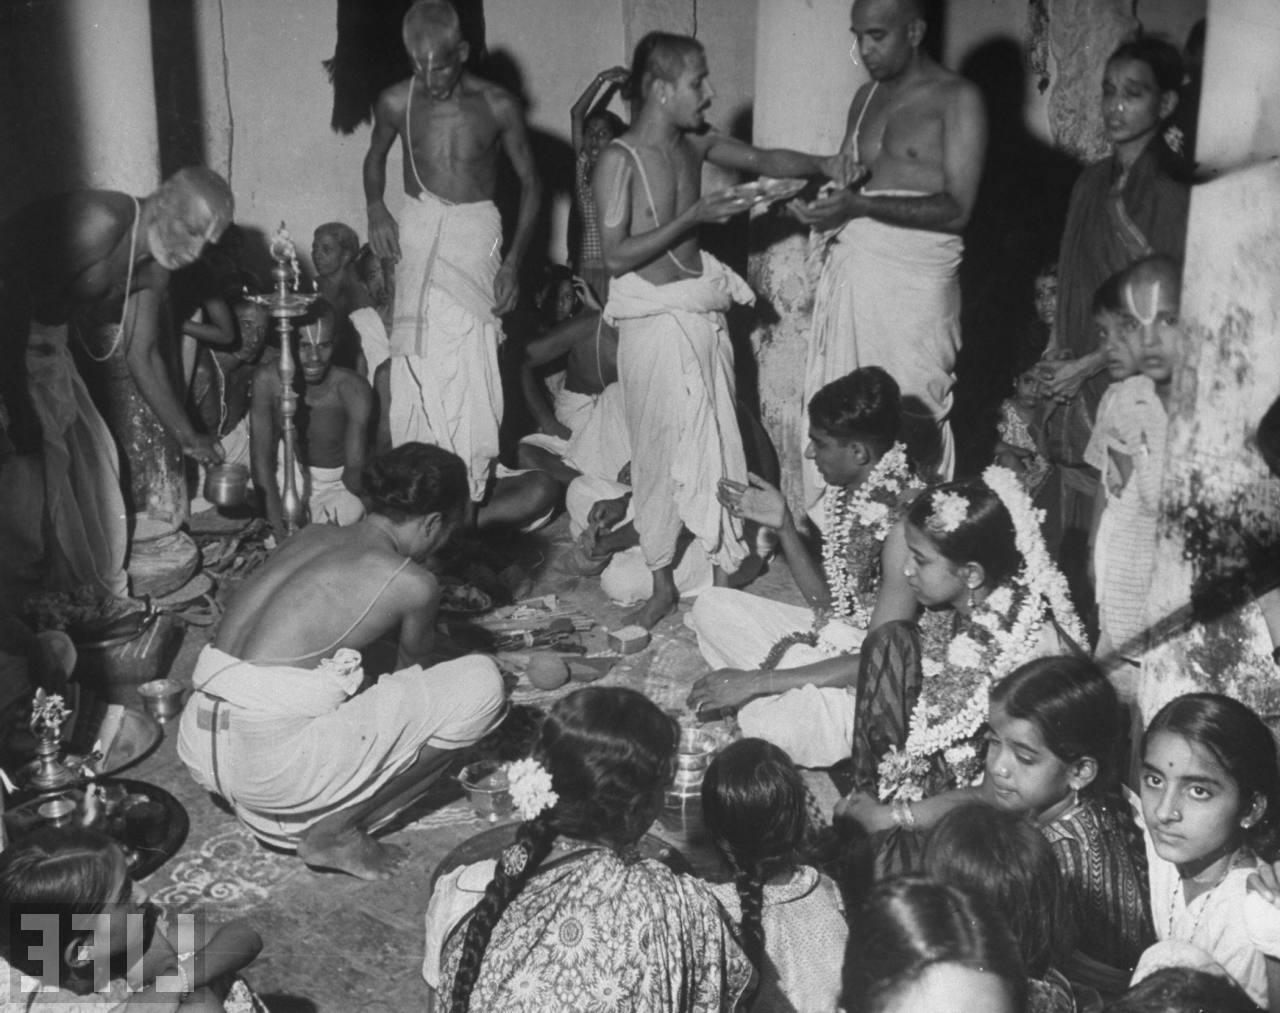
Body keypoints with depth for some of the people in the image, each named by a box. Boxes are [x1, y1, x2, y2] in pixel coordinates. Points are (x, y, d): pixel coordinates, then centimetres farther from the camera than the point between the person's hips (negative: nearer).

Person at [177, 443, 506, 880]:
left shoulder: (311, 536, 17)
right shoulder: (413, 583, -2)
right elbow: (414, 667, 19)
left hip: (197, 749, 8)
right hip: (272, 767, -8)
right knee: (480, 683, -4)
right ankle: (334, 831, 2)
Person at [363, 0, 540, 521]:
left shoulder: (498, 106, -6)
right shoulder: (396, 103, -2)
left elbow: (529, 182, 4)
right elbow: (376, 156, 19)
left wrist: (515, 259, -5)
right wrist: (375, 208, -1)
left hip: (475, 234, -1)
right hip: (417, 233, 2)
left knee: (471, 370, -7)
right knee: (418, 369, -3)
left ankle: (467, 510, -1)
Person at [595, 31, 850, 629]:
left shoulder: (695, 143, 4)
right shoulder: (619, 162, -14)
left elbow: (761, 160, 16)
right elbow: (615, 256, -18)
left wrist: (822, 166, 0)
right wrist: (695, 216, -21)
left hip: (703, 313, 6)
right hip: (653, 321, -6)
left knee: (719, 441, 10)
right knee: (661, 449, 4)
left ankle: (725, 571, 23)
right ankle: (663, 584, 19)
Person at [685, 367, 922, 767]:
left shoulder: (903, 520, -28)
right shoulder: (852, 493, -1)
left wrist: (758, 680, -26)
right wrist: (783, 525, -5)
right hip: (836, 642, 10)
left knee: (767, 728, -33)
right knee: (712, 606, 7)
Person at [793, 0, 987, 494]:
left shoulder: (957, 98, -2)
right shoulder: (866, 97, 18)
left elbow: (956, 209, -11)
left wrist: (860, 204, -19)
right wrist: (824, 205, 2)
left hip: (915, 276, -6)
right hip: (850, 271, 6)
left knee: (910, 421, -6)